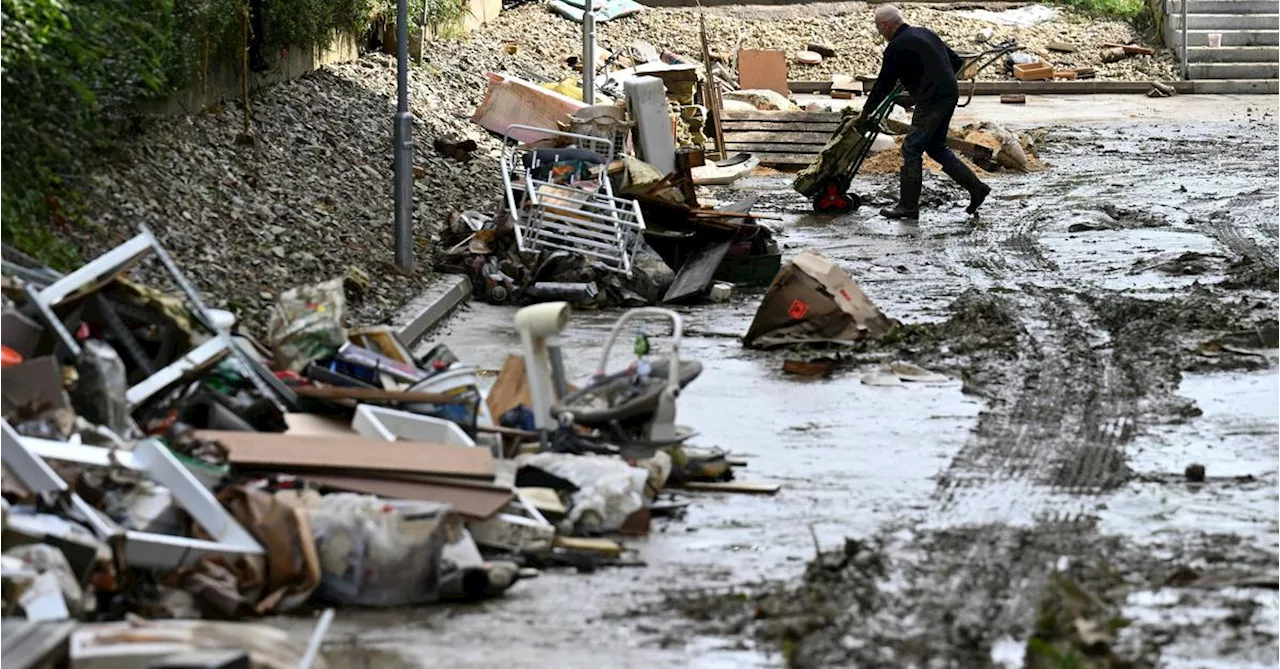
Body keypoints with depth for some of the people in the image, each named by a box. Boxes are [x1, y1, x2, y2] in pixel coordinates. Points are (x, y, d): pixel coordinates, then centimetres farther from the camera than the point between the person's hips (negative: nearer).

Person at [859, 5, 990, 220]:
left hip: (931, 101, -9)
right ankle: (976, 187, 16)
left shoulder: (897, 47, -10)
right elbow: (956, 61, 22)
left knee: (911, 149, -2)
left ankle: (908, 206, 0)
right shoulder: (924, 34, 17)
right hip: (949, 95, 9)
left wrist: (866, 112, 6)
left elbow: (884, 84, -5)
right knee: (936, 147, 19)